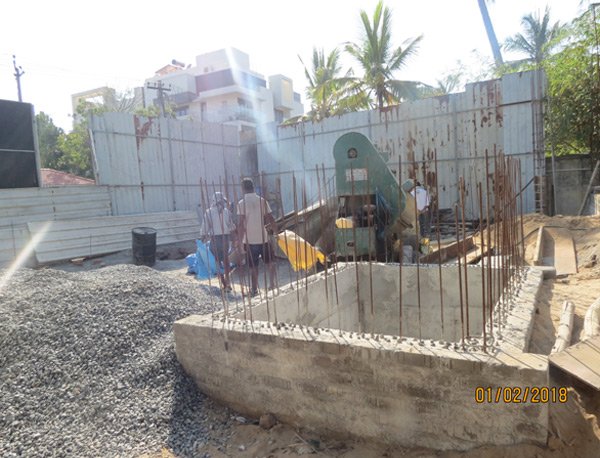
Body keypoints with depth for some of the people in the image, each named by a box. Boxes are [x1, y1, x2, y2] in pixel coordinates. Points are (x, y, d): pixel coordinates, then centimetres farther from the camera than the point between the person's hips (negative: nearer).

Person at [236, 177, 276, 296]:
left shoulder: (241, 203, -8)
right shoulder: (262, 201, 1)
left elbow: (240, 224, -14)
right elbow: (271, 220, 1)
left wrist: (240, 241, -9)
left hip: (249, 240, -2)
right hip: (263, 238, 2)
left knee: (253, 267, 7)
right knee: (270, 262, 20)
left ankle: (254, 290, 11)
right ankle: (272, 284, 19)